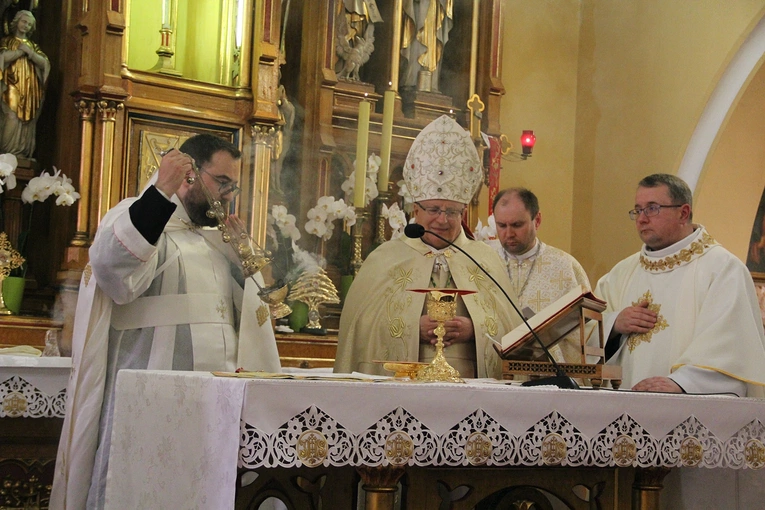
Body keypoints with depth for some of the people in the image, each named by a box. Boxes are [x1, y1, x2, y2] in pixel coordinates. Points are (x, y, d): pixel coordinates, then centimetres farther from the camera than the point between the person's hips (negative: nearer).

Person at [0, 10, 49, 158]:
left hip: (30, 89, 4)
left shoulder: (32, 45, 21)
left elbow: (45, 63, 7)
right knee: (12, 118, -17)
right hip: (13, 86, -4)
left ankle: (22, 153, -4)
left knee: (27, 120, -4)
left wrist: (29, 52, -4)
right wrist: (22, 51, -3)